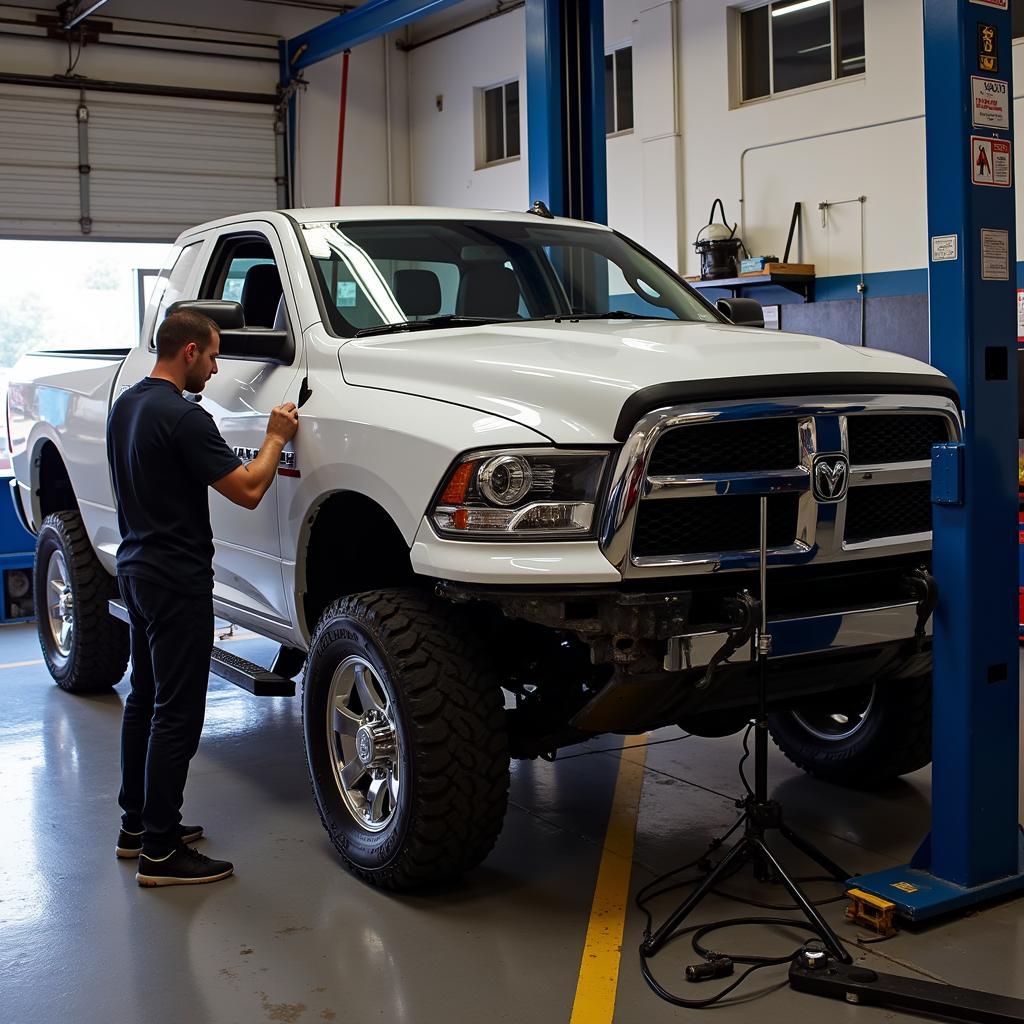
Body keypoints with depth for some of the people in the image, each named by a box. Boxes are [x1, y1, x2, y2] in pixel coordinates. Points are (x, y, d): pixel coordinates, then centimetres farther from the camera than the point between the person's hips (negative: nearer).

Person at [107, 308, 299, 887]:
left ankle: (137, 825, 28)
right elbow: (248, 492, -22)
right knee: (177, 713, -5)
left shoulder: (126, 405, 11)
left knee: (146, 699, 18)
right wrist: (277, 438, -5)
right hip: (177, 579, -10)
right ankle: (161, 851, -1)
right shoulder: (183, 417, -20)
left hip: (136, 567, 10)